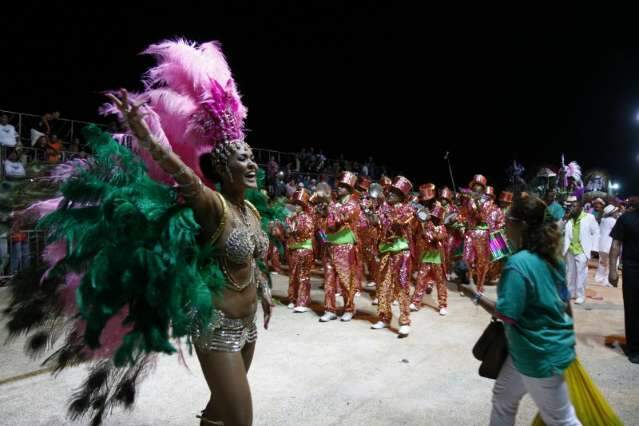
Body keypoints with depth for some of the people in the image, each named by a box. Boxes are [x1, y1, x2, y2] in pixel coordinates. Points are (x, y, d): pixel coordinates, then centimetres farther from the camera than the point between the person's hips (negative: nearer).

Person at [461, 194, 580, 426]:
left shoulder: (518, 263, -27)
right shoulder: (551, 257, 0)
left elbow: (507, 315, -24)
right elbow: (565, 302, 9)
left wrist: (476, 296, -13)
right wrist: (568, 335, 21)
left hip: (540, 353, -9)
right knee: (503, 396, 22)